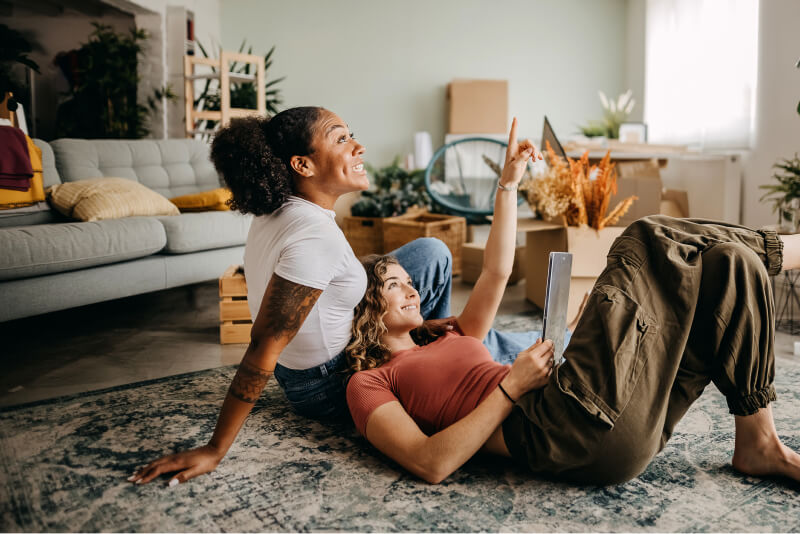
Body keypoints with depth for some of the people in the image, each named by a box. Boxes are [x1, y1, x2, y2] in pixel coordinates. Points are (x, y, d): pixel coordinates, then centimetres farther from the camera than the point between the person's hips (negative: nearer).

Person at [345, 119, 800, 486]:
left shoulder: (451, 340, 31)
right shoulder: (369, 382, 8)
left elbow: (497, 270, 27)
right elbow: (431, 463, -9)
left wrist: (509, 184, 24)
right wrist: (512, 386, -10)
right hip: (555, 437, -8)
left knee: (727, 268, 2)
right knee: (647, 242, -7)